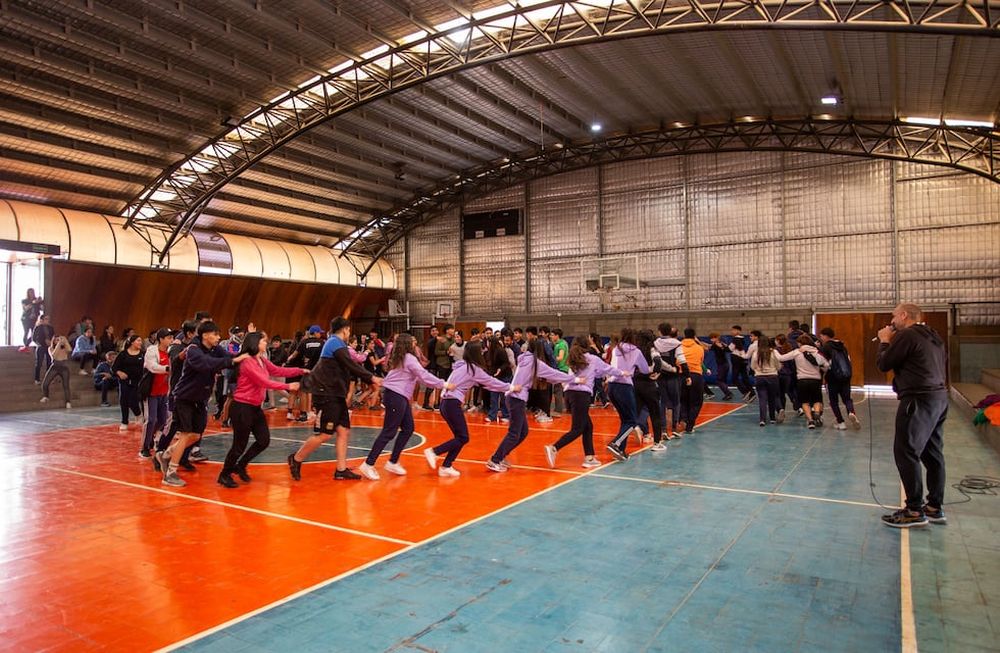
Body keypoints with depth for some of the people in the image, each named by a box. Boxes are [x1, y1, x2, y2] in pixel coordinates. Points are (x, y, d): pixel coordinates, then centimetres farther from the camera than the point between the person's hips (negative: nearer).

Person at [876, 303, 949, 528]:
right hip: (939, 398, 10)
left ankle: (915, 510, -5)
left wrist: (884, 342, 9)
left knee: (906, 452, -6)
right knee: (933, 453, 13)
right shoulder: (933, 337, 17)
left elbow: (884, 364, -8)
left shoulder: (907, 335, -11)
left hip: (919, 400, -10)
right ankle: (935, 507, 19)